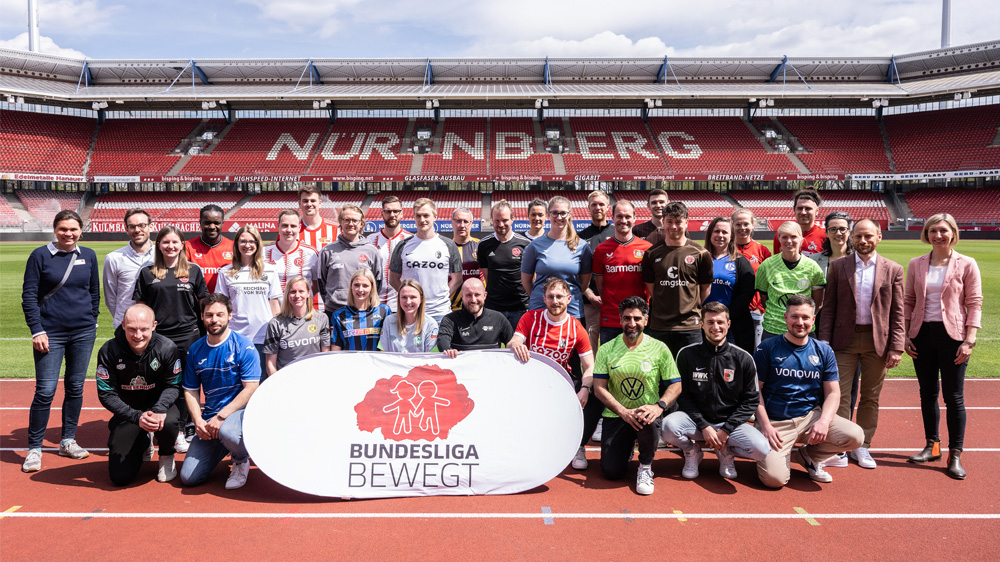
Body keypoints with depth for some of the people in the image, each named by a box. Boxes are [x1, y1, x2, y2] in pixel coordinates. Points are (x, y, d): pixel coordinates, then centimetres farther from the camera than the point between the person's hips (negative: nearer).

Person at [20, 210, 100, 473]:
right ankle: (34, 448, 8)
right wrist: (36, 330, -9)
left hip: (83, 333, 3)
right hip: (50, 333, -3)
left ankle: (68, 441, 22)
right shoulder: (40, 255, -3)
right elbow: (29, 295, -3)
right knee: (45, 390, -5)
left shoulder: (89, 256, 6)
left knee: (75, 387, 9)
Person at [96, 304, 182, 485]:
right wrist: (137, 417, -30)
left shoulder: (167, 348, -18)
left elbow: (173, 386, -9)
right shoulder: (109, 351, -17)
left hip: (159, 404, -1)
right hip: (127, 412, 1)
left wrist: (159, 409, -31)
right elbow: (106, 395, -16)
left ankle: (167, 456, -2)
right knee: (120, 477, -7)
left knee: (169, 422, -38)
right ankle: (142, 444, 28)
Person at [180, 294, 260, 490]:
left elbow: (251, 389, -12)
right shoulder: (195, 350, 8)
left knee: (227, 432, -40)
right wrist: (198, 421, -6)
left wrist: (221, 416, -19)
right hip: (209, 417, 5)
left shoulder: (243, 346, -8)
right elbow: (190, 391, 11)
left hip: (240, 411, -4)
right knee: (189, 477, -6)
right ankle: (222, 448, 25)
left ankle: (241, 460, -4)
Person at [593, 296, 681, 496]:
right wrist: (623, 411, -20)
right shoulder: (606, 350, 0)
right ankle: (627, 447, 26)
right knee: (611, 472, -12)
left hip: (646, 414, -1)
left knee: (646, 419, -38)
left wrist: (659, 406, -22)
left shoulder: (659, 349, -1)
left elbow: (675, 385, -1)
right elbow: (599, 389, -5)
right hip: (615, 415, 1)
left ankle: (645, 467, -6)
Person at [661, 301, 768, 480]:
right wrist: (704, 426, -13)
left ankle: (726, 453, 10)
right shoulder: (687, 355, -3)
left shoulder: (743, 359, -2)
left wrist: (726, 430, -10)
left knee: (762, 449, -26)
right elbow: (682, 395, -1)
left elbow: (751, 400, 0)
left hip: (730, 422, 1)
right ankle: (692, 452, 5)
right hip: (696, 420, 0)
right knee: (668, 426, -32)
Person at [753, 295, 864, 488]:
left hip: (811, 416, 4)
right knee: (774, 478, -23)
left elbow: (832, 393, 6)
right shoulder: (767, 348, -2)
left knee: (855, 436, -20)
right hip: (775, 421, -4)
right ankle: (782, 454, 15)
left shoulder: (824, 351, 8)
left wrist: (824, 421, -13)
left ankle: (810, 456, 8)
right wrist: (765, 426, -14)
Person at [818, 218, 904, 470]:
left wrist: (896, 347, -4)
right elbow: (829, 307, 3)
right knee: (840, 395, -1)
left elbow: (897, 313, 3)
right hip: (845, 339, 0)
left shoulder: (893, 270, 3)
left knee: (870, 397, 9)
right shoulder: (838, 267, 3)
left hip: (877, 341, 1)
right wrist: (824, 342, -4)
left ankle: (862, 447, 21)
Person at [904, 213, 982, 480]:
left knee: (954, 396, 0)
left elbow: (974, 304, -3)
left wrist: (969, 340, -11)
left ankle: (955, 455, 10)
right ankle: (932, 446, 25)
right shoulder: (916, 264, 7)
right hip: (922, 334, 3)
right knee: (927, 393, 11)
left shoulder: (966, 265, -2)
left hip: (952, 335, -3)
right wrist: (904, 335, 3)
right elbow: (908, 301, 10)